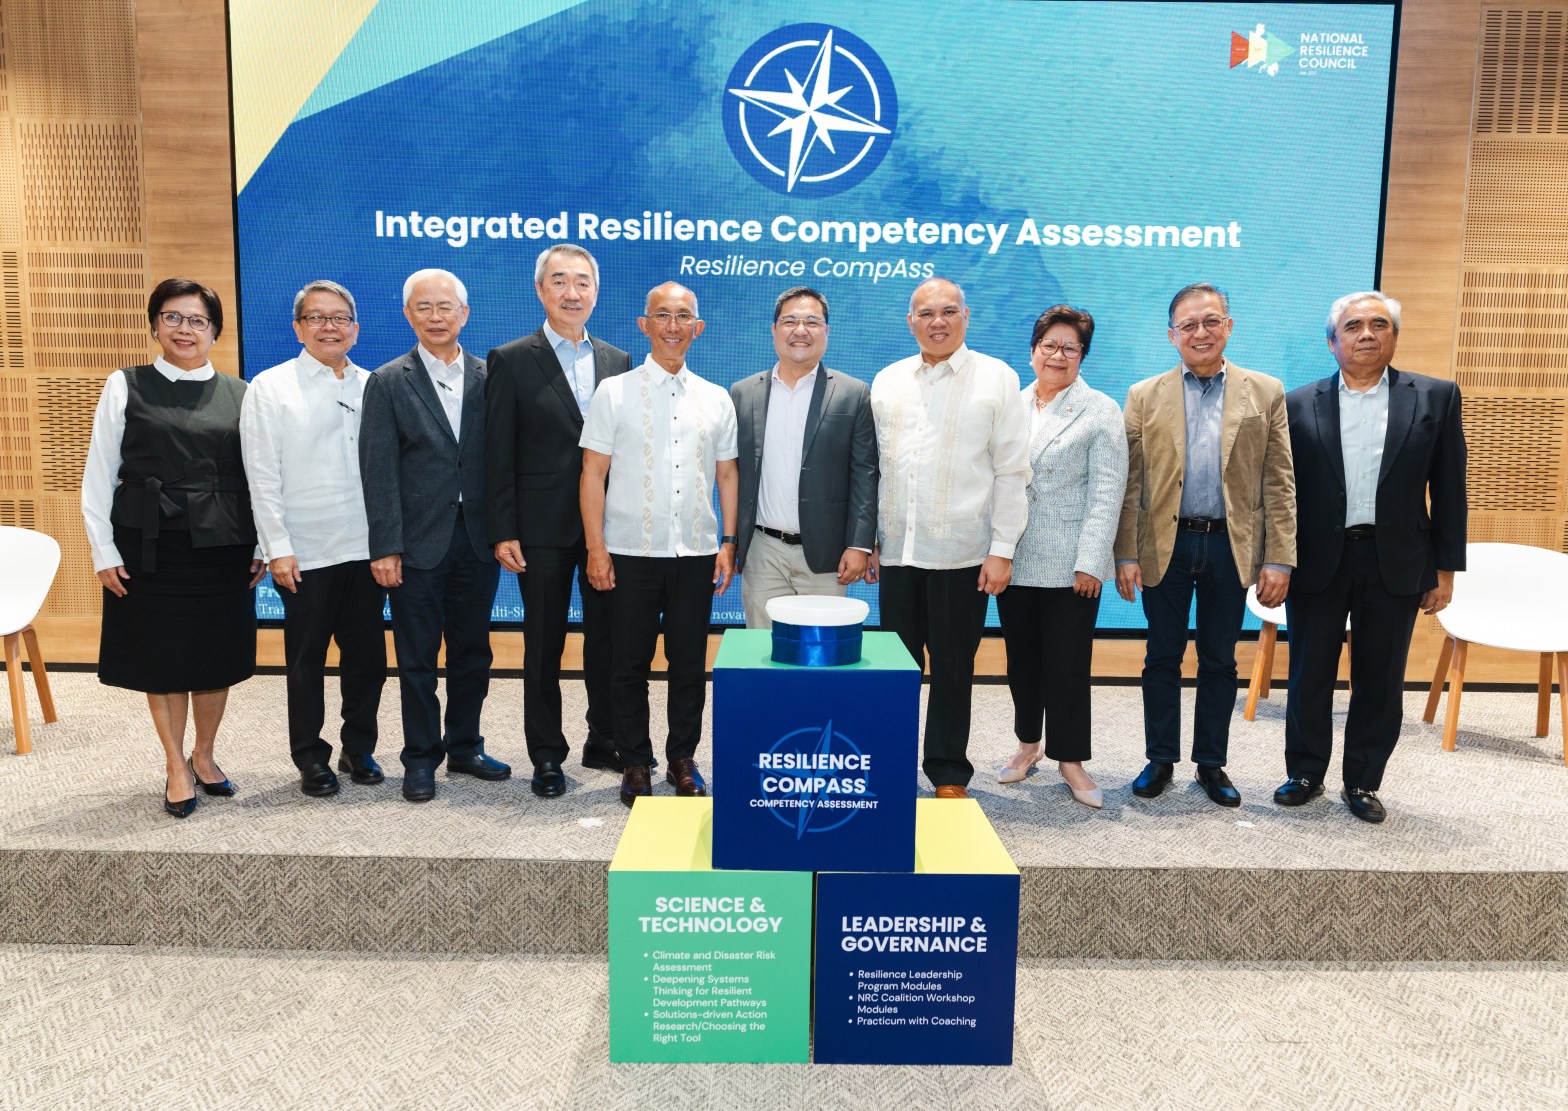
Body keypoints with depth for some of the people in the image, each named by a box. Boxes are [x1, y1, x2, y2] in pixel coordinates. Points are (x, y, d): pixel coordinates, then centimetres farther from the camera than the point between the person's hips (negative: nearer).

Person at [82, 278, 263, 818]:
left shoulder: (240, 394, 5)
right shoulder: (125, 387, 2)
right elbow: (99, 474, 1)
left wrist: (262, 546, 2)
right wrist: (104, 551, -4)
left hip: (224, 549, 1)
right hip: (150, 547, -1)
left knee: (218, 655, 9)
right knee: (161, 657, 7)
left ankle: (204, 755, 30)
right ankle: (176, 767, 23)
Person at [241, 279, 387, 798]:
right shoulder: (270, 387, 0)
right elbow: (263, 477, -3)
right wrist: (278, 549, -9)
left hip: (366, 547, 3)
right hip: (307, 553, -3)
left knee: (368, 655, 10)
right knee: (307, 660, 9)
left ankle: (358, 748, 28)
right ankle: (311, 759, 23)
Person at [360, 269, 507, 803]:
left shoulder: (490, 378, 6)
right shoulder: (388, 383, 0)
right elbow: (379, 472, -6)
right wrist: (385, 547, -11)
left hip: (477, 541, 3)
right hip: (420, 543, -2)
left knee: (472, 652, 13)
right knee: (417, 659, 7)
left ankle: (465, 748, 29)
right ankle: (421, 758, 21)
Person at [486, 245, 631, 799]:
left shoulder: (618, 362, 9)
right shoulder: (511, 361, -1)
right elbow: (498, 456, -4)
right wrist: (503, 533, -9)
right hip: (544, 529, -3)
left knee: (608, 639, 11)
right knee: (543, 645, 7)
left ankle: (605, 743, 27)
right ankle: (547, 756, 20)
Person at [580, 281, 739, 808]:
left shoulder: (717, 399, 8)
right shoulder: (614, 393, 1)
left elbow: (727, 474, 11)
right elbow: (593, 474, -1)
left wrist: (729, 541, 4)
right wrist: (596, 547, -7)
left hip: (696, 553, 2)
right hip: (632, 552, -2)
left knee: (690, 663, 9)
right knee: (630, 664, 7)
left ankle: (683, 758, 25)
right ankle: (635, 763, 22)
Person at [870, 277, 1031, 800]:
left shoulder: (997, 378, 0)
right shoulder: (887, 381, 11)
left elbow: (1011, 472, -3)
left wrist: (1002, 551, -8)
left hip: (961, 553, -3)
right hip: (898, 550, 3)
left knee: (952, 670, 7)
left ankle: (949, 775, 20)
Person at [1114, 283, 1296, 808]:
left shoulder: (1266, 392, 4)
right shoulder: (1144, 396, 4)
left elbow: (1279, 483, 1)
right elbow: (1130, 483, 2)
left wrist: (1279, 559, -5)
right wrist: (1126, 554, -4)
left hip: (1231, 547, 0)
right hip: (1166, 545, 0)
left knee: (1219, 662, 10)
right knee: (1162, 658, 9)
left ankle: (1211, 764, 24)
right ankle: (1161, 759, 23)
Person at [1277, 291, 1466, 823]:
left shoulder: (1436, 397, 4)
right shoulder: (1299, 405, 3)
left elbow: (1449, 489, 4)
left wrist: (1446, 567, 1)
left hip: (1395, 564, 0)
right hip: (1318, 561, 0)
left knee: (1380, 681, 8)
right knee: (1309, 677, 9)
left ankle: (1363, 783, 24)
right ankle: (1305, 774, 25)